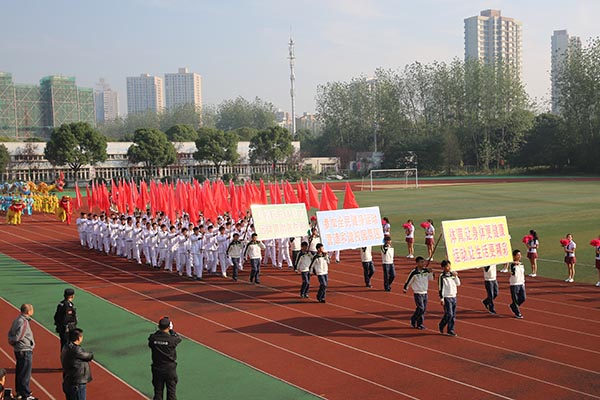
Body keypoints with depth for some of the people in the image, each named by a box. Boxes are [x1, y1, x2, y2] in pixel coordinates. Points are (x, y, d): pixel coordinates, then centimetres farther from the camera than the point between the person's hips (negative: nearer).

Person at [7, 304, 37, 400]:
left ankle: (19, 391, 32)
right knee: (25, 374, -1)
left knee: (19, 371, 20)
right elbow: (18, 337, -23)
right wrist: (12, 342, -5)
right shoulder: (23, 322, -22)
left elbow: (10, 333, 12)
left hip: (18, 350, 10)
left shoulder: (17, 320, 8)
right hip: (25, 351, -10)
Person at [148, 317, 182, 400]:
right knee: (171, 390, 11)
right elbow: (179, 338, 2)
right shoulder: (171, 339, -20)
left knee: (158, 391, 15)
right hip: (170, 368, -2)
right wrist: (171, 330, 13)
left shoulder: (152, 338, -14)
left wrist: (159, 331, 7)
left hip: (157, 368, 3)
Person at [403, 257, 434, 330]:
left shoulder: (426, 271, 0)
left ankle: (420, 324, 18)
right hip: (417, 293, -6)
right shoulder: (414, 272, -15)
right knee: (421, 308, -12)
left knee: (424, 309, 7)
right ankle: (413, 320, 9)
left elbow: (431, 278, 11)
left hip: (425, 293, 6)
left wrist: (431, 272, -6)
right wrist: (405, 288, 4)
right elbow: (409, 281, -5)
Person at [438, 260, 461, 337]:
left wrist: (456, 276, -3)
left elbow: (458, 284, 12)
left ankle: (451, 330, 14)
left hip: (453, 297, 6)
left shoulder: (452, 274, 8)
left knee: (453, 315, 6)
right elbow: (440, 288, -11)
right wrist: (441, 298, -13)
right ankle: (441, 326, 12)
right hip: (447, 298, -6)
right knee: (449, 314, -11)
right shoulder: (442, 276, -10)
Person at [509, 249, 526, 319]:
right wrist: (515, 264, -39)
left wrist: (523, 282, 17)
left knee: (523, 298, 7)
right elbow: (513, 273, -30)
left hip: (521, 284, 7)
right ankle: (517, 313, 13)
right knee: (515, 299, 1)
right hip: (514, 284, -7)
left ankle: (512, 306, 30)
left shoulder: (521, 264, 9)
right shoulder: (512, 265, -14)